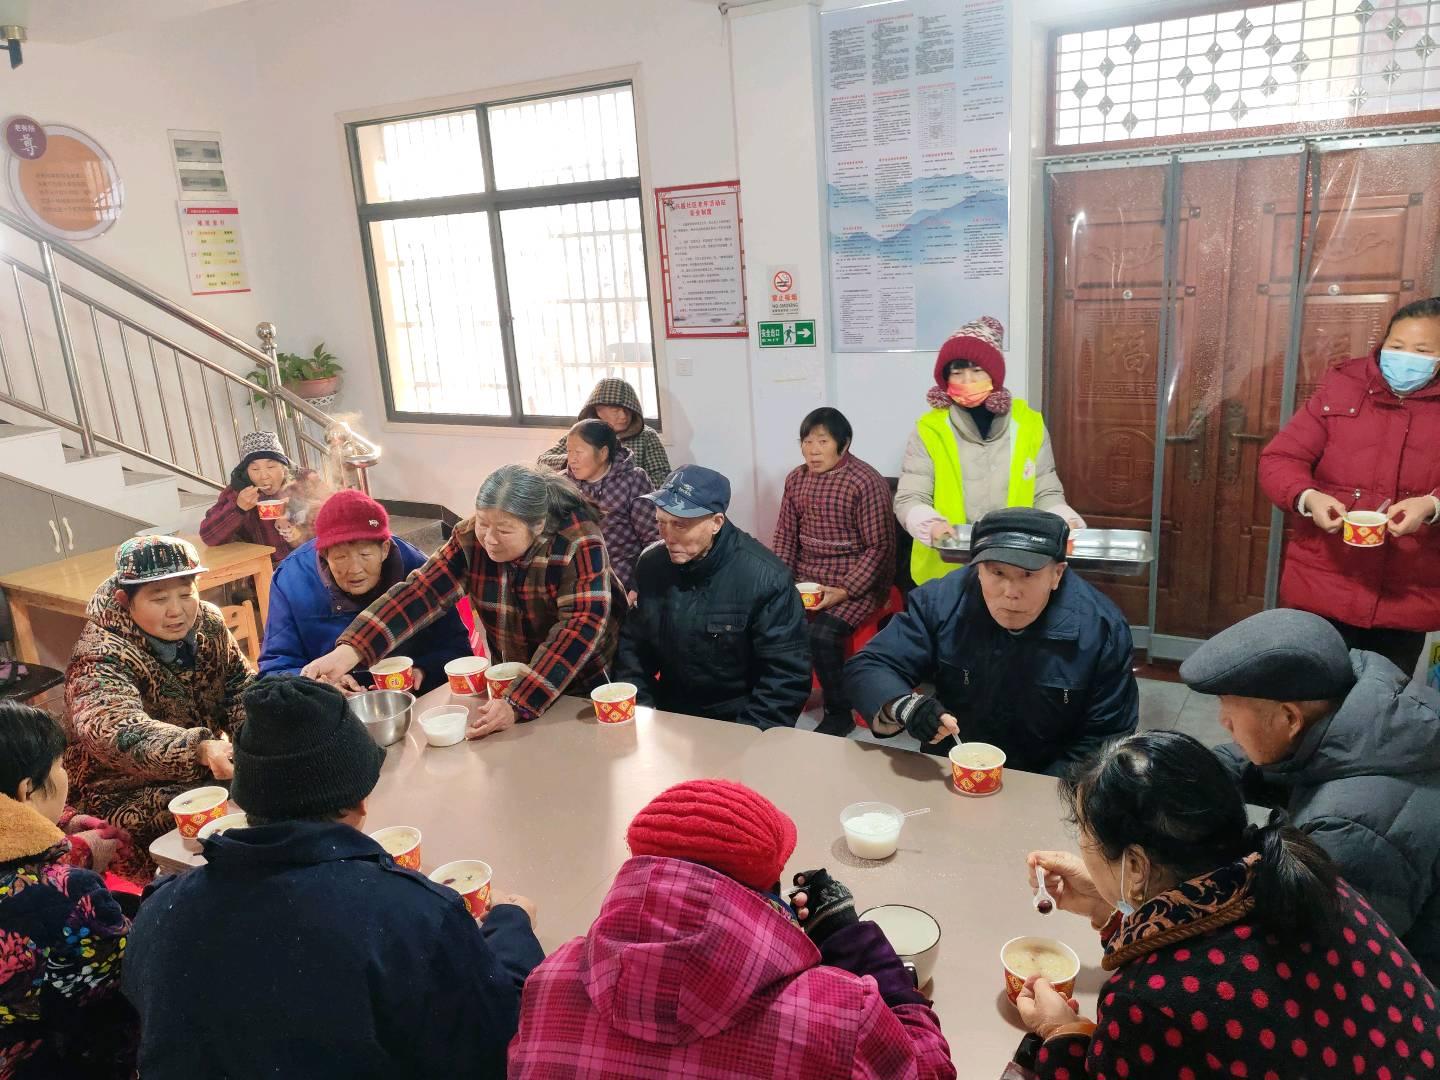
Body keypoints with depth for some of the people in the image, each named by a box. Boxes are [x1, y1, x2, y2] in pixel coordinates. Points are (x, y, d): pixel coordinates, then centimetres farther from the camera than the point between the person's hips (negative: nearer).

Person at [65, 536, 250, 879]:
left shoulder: (208, 623, -2)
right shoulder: (101, 659, -22)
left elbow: (240, 686, 3)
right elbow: (118, 733, -40)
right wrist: (202, 749, -58)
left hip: (208, 774, 7)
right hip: (134, 795, -6)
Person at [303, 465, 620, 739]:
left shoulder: (579, 543, -25)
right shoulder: (471, 538, -12)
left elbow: (581, 626, -32)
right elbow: (421, 592, -19)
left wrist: (518, 704, -40)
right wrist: (349, 651, -33)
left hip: (584, 686, -3)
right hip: (509, 682, 3)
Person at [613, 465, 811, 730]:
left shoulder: (765, 577, -16)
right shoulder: (651, 565, -1)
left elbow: (788, 676, -15)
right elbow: (633, 645, 9)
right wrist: (639, 715, -2)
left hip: (737, 724, -4)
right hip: (669, 718, 4)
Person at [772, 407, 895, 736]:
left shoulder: (866, 482, -13)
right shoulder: (795, 479, 7)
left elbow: (879, 547, -13)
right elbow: (785, 536, 12)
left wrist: (844, 591, -20)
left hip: (856, 584, -6)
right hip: (805, 579, 6)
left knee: (821, 634, -28)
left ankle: (839, 714, -5)